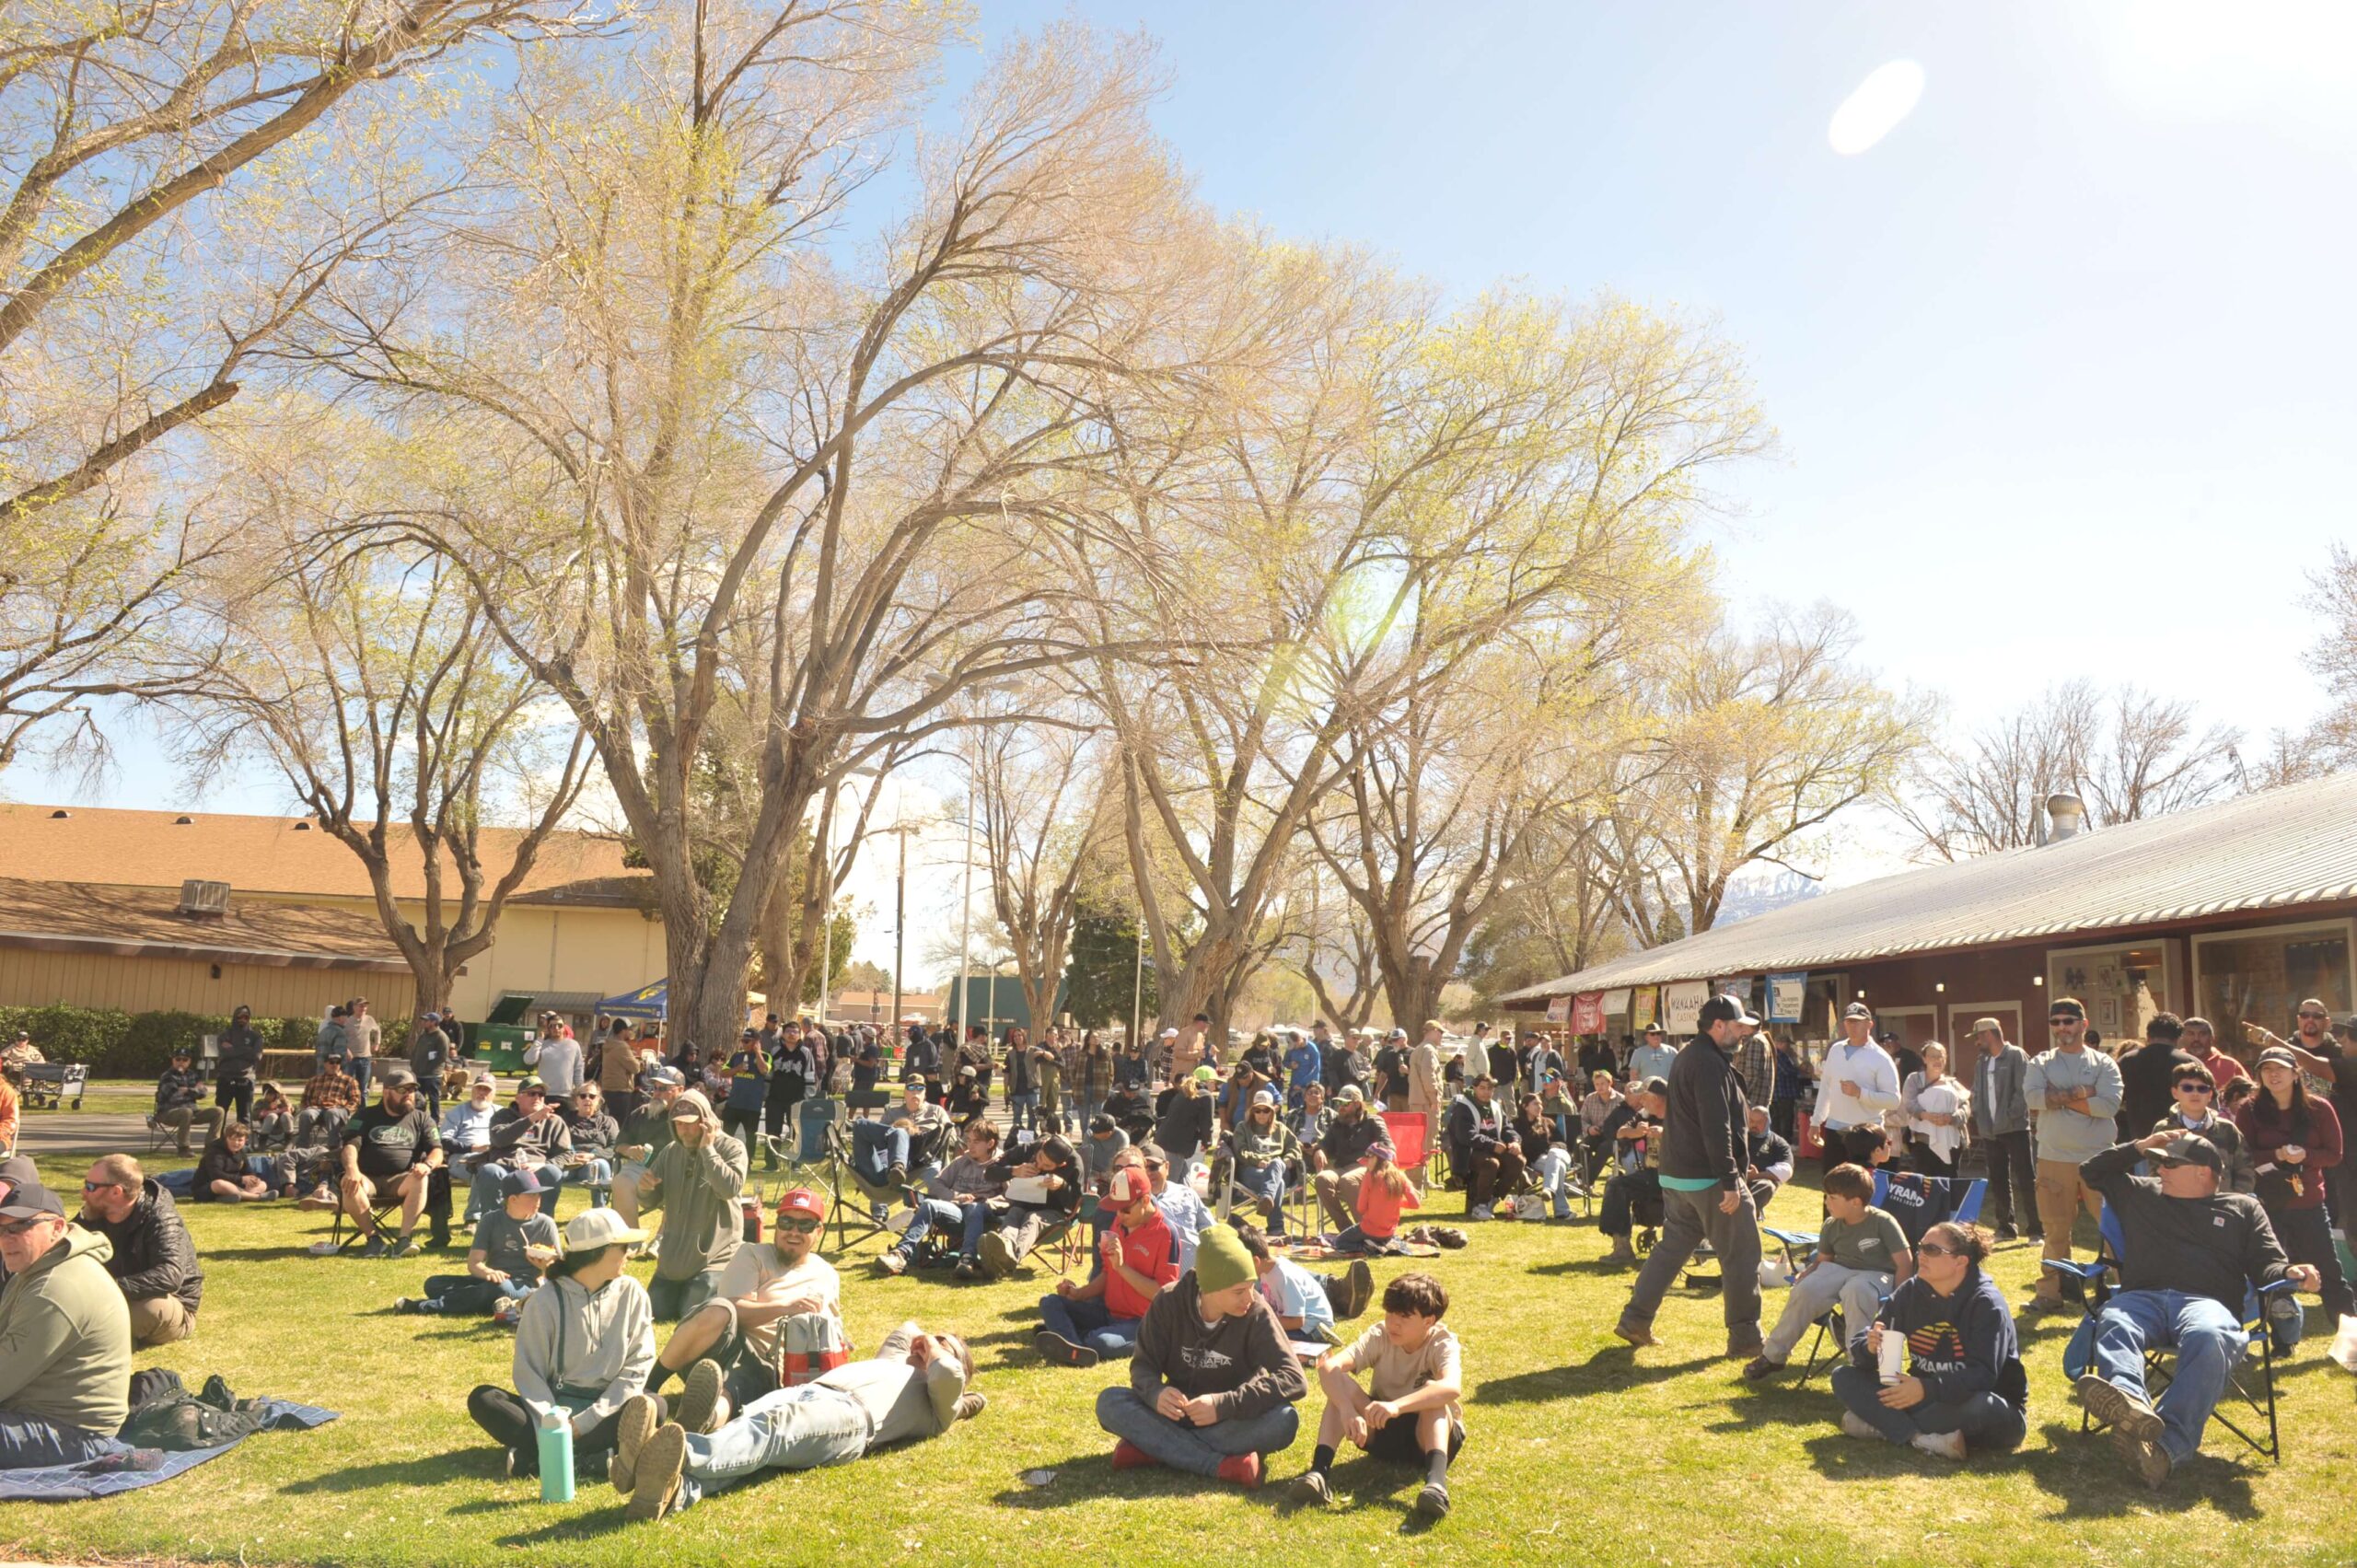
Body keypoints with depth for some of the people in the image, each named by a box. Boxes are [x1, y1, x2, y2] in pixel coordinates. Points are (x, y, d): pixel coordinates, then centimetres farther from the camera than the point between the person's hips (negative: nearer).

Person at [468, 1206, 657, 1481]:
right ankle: (586, 1457, -33)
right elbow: (529, 1373, -6)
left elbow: (638, 1366, -6)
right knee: (482, 1399, -23)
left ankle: (533, 1456, -32)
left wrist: (582, 1423, -15)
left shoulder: (631, 1294, -2)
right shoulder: (546, 1300, -4)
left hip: (605, 1409, 0)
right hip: (552, 1407, 0)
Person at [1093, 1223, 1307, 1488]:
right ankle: (1222, 1464, -32)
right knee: (1110, 1402, -24)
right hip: (1177, 1414, 1)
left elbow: (1295, 1379, -23)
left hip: (1233, 1423, -1)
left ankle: (1153, 1446, -26)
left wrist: (1224, 1404, -34)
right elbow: (1143, 1364, -8)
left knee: (1285, 1419, -33)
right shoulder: (1169, 1303, -13)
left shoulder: (1257, 1314, -17)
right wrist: (1155, 1393, -33)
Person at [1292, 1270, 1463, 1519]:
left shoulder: (1443, 1343, -19)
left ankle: (1436, 1480, -53)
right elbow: (1328, 1366, -29)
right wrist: (1348, 1411, -48)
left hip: (1430, 1434, -2)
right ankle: (1320, 1470, -37)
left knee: (1432, 1389, -34)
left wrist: (1397, 1406, -57)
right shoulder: (1379, 1336, -13)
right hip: (1382, 1432, 3)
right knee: (1339, 1381, -23)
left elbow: (1452, 1387, -44)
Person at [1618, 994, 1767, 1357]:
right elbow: (1717, 1128, -23)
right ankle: (1745, 1339, 8)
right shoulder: (1710, 1064, -17)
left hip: (1677, 1176, 10)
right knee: (1741, 1256, 1)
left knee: (1671, 1248, 15)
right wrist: (1730, 1181, -23)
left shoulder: (1688, 1056, 15)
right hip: (1709, 1178, -10)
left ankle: (1635, 1321, 16)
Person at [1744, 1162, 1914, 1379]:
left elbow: (1905, 1262, -11)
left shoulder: (1883, 1222, -12)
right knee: (1805, 1289, -24)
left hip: (1877, 1274, -5)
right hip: (1839, 1269, 5)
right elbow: (1823, 1259, 15)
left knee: (1854, 1291, -41)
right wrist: (1806, 1273, -7)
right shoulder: (1832, 1226, 4)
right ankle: (1773, 1355, -11)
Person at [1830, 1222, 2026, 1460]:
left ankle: (1882, 1425, -25)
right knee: (1843, 1376, -10)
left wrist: (1927, 1389, -41)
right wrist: (1870, 1348, -28)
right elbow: (1858, 1349, -4)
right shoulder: (1911, 1291, -1)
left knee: (1982, 1405, -41)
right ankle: (1921, 1438, -29)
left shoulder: (1987, 1303, -16)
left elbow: (1982, 1376, -28)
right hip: (1928, 1400, 5)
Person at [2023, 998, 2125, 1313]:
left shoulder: (2103, 1064, 3)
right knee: (2055, 1228, 7)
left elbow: (2109, 1104, -14)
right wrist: (2080, 1094, -14)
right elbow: (2033, 1097, -12)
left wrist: (2059, 1098, -12)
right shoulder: (2040, 1063, 7)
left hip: (2099, 1157, -1)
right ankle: (2051, 1292, 15)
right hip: (2054, 1157, 2)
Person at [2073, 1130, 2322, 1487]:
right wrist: (2140, 1147, 31)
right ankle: (2129, 1401, -67)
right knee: (2113, 1324, -37)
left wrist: (2292, 1274, -7)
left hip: (2206, 1302, -2)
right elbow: (2092, 1171, 40)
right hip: (2142, 1297, 2)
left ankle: (2167, 1445, -58)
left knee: (2209, 1338, -41)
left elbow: (2268, 1265, 17)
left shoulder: (2243, 1208, 27)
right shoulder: (2140, 1193, 33)